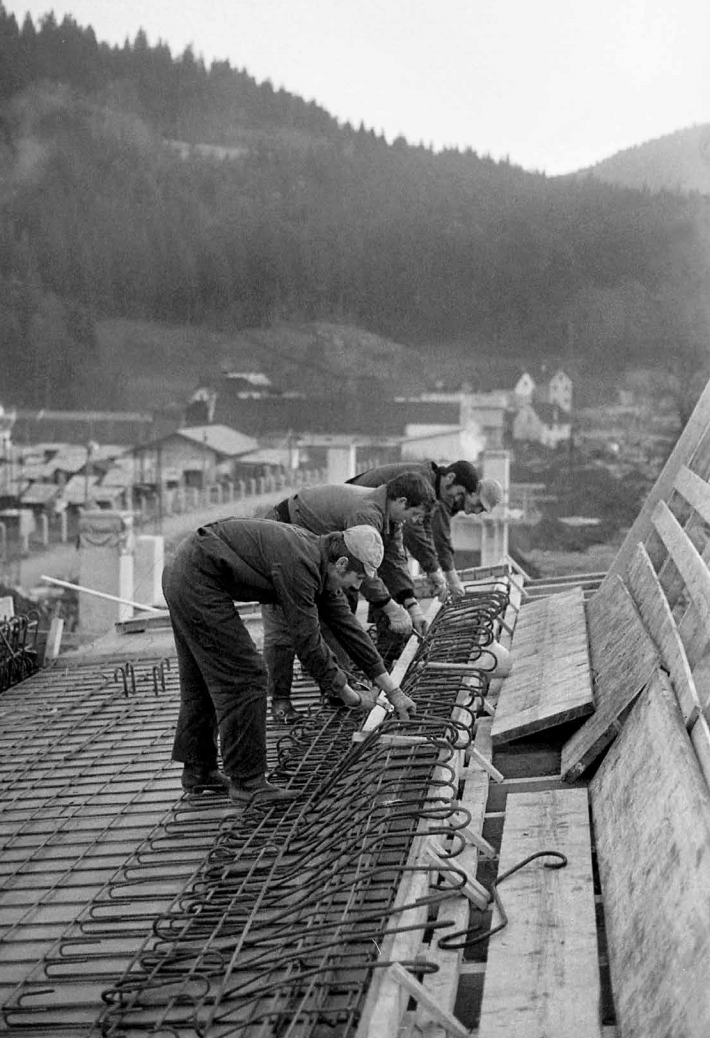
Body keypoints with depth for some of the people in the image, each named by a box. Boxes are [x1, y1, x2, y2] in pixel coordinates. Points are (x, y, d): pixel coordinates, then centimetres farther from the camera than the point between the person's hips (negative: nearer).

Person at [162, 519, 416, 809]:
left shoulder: (319, 560, 8)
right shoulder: (299, 565, -21)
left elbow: (347, 626, 13)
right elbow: (308, 642, -18)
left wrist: (392, 690, 15)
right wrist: (347, 694, -6)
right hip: (199, 581, -10)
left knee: (201, 677, 20)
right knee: (243, 677, -6)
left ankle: (198, 770, 32)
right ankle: (247, 783, 2)